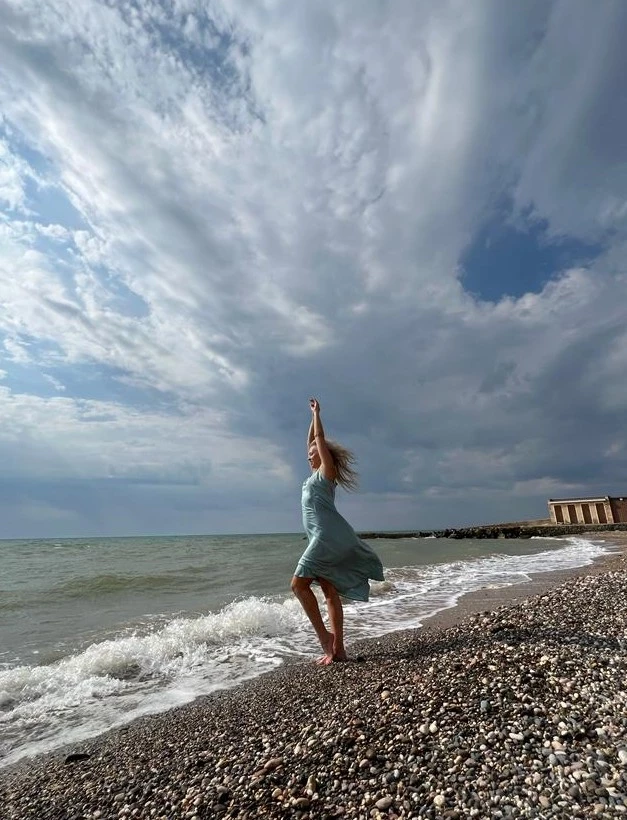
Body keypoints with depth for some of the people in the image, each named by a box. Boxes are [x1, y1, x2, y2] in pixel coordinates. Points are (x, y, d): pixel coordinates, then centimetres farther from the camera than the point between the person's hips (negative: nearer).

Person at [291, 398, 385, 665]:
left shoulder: (327, 470, -2)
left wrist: (317, 413, 4)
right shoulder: (317, 474, 19)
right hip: (326, 539, 9)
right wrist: (312, 416, 28)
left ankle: (324, 637, -3)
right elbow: (312, 441, 25)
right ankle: (337, 648, 11)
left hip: (329, 537, -9)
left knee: (299, 583, -8)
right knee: (330, 592, 7)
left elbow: (321, 439, -6)